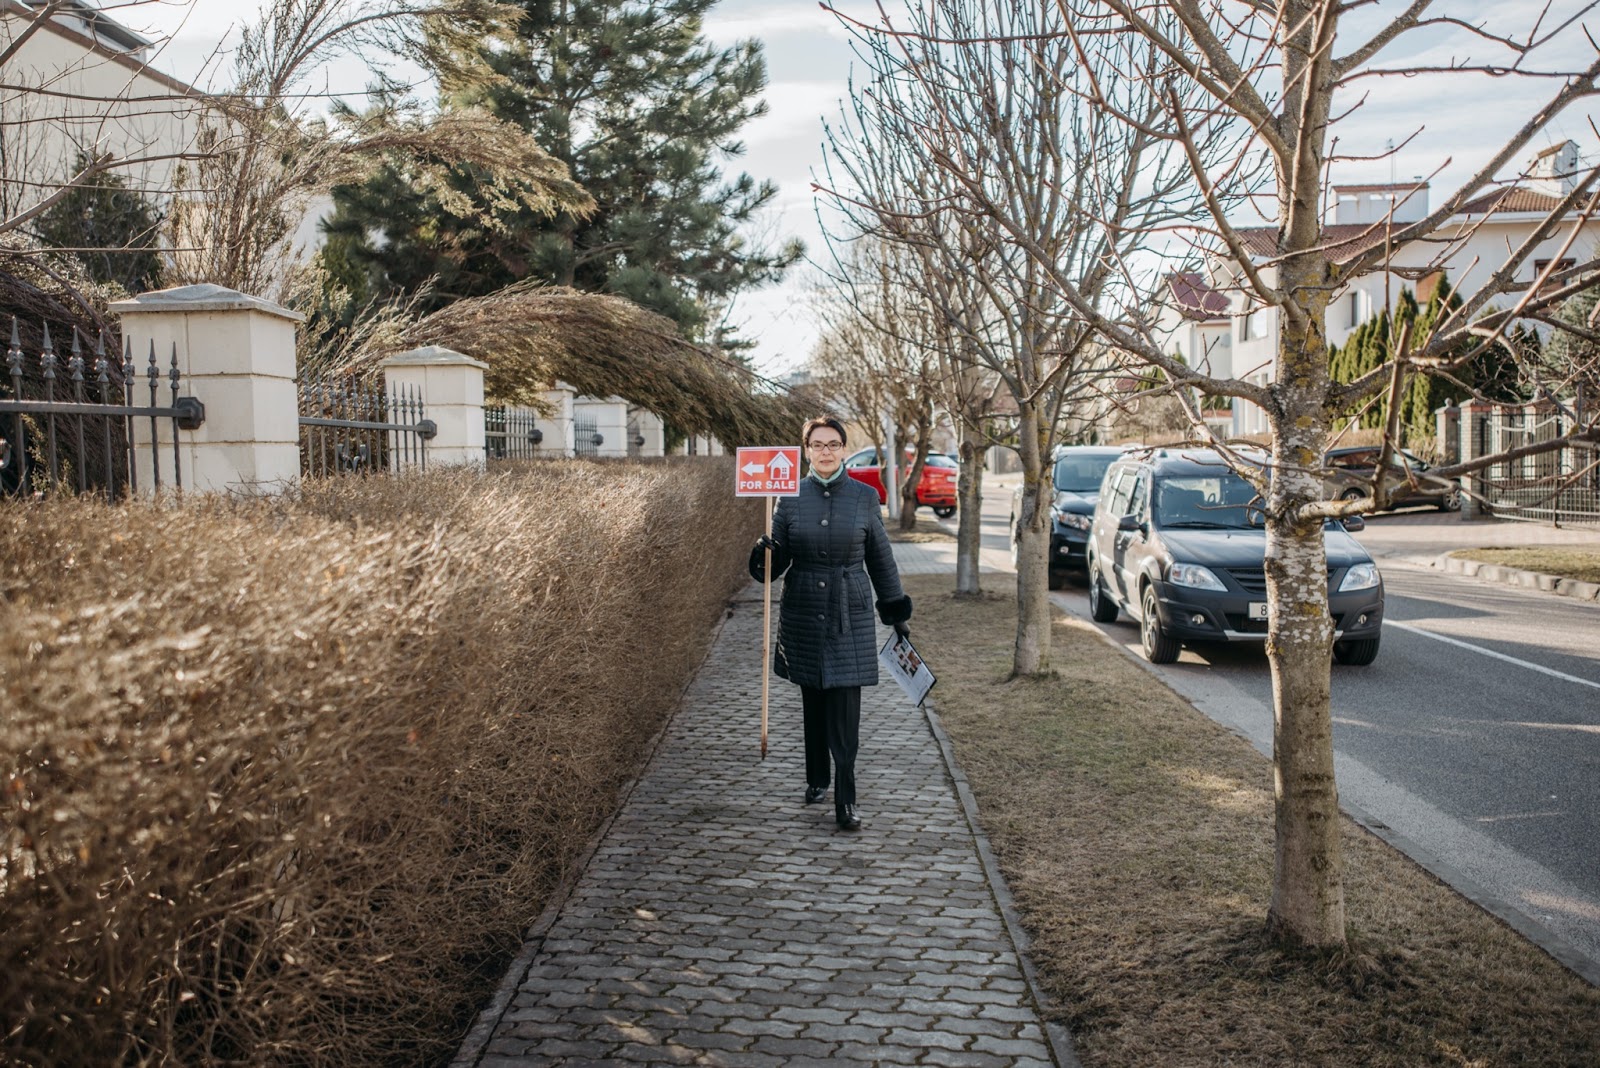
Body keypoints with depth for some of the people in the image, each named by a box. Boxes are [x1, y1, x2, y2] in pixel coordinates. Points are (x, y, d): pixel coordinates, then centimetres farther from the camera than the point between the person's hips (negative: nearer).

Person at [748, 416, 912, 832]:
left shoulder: (864, 496, -1)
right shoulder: (791, 496, 0)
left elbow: (880, 556, 8)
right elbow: (777, 560, 4)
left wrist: (895, 609, 12)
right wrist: (765, 554, -20)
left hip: (849, 613, -1)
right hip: (803, 612, 2)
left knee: (844, 707, -6)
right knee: (812, 700, 12)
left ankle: (846, 800, -3)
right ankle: (816, 779, 30)